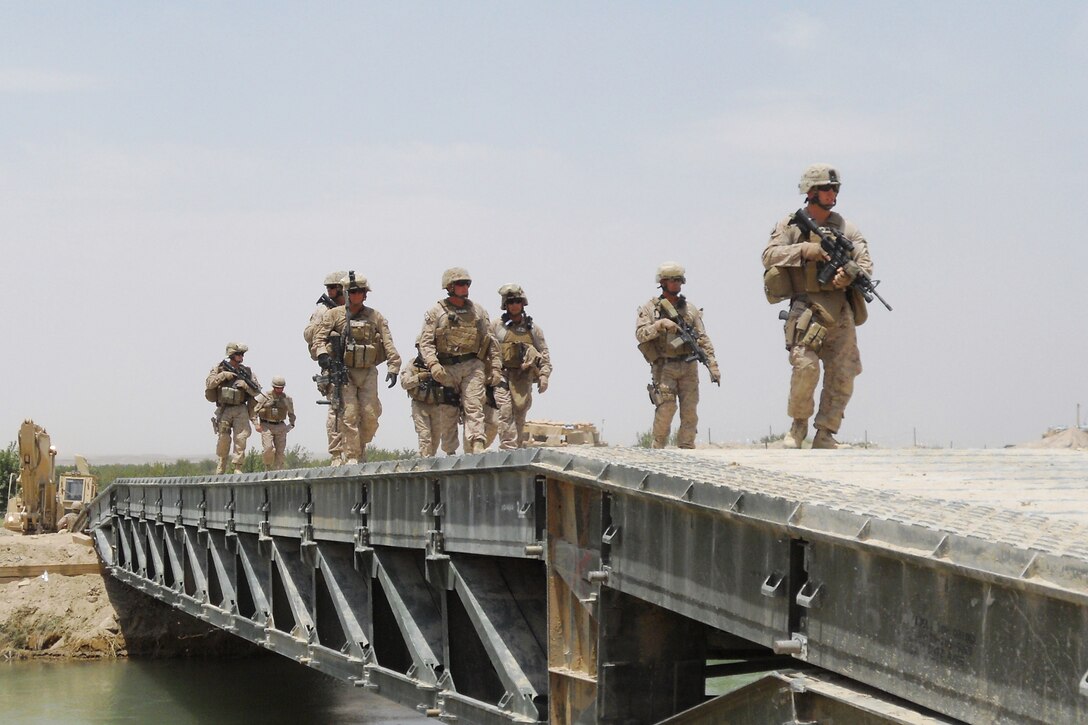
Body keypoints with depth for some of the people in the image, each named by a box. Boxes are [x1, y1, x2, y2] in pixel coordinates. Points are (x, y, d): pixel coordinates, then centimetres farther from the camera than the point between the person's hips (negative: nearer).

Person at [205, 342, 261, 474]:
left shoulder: (246, 371, 6)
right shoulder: (219, 369, 2)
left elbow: (257, 391, 5)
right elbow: (209, 384, -10)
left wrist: (246, 385, -12)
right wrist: (223, 375, -17)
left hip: (240, 410, 1)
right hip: (224, 410, -1)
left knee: (240, 438, -10)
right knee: (224, 439, -3)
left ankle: (238, 467, -7)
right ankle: (222, 463, 17)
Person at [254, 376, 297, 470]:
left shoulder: (287, 399, 6)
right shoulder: (264, 396, -5)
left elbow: (291, 413, 23)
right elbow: (254, 410, -2)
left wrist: (292, 424, 15)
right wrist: (257, 424, -8)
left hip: (280, 427, 3)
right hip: (266, 426, -3)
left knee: (280, 451, -2)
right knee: (268, 448, -17)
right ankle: (268, 468, 1)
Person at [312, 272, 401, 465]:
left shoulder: (375, 317, 9)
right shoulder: (334, 315, 7)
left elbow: (389, 344, 2)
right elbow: (319, 335, 2)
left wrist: (393, 367, -9)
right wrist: (322, 354, -18)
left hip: (368, 372, 2)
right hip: (344, 371, -2)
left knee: (370, 415, -3)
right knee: (349, 415, -10)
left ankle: (361, 446, 21)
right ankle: (351, 458, -7)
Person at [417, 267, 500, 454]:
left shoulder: (478, 312, 13)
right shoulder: (436, 312, 6)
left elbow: (490, 342, 14)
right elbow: (425, 342, -2)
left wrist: (495, 368, 6)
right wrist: (433, 365, -17)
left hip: (473, 366, 0)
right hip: (446, 369, 0)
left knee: (474, 407, -14)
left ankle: (477, 448, -25)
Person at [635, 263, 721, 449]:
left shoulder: (690, 308, 12)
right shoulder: (649, 308, 4)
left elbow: (703, 339, 8)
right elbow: (641, 334, -9)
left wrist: (712, 365, 0)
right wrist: (660, 325, -23)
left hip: (688, 366, 3)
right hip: (664, 368, -3)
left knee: (690, 412, -2)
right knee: (666, 408, -15)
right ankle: (658, 448, -1)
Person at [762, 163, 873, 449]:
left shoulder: (845, 227, 13)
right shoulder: (791, 225, 5)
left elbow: (865, 262, 6)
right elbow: (769, 255, -7)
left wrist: (851, 272, -16)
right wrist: (804, 249, -19)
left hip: (840, 312, 4)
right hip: (807, 309, -4)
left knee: (843, 375, -1)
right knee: (806, 365, -21)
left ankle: (825, 436, 8)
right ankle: (799, 424, 1)